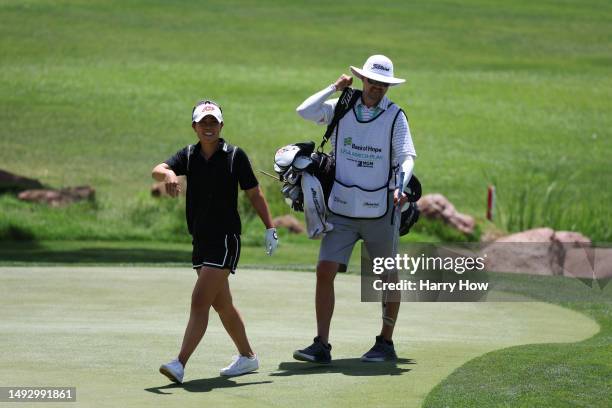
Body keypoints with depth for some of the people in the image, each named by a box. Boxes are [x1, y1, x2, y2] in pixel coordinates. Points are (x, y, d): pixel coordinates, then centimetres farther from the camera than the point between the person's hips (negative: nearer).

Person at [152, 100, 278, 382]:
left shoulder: (235, 155, -5)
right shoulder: (188, 156, 5)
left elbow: (254, 193, 2)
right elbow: (157, 171, -12)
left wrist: (270, 228, -2)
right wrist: (167, 173, -36)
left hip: (226, 240, -6)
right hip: (201, 240, 6)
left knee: (200, 302, -15)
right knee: (222, 304, 18)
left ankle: (180, 365, -20)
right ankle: (247, 357, 34)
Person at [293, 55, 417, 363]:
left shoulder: (394, 116, -2)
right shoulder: (341, 109, 3)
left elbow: (406, 156, -10)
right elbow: (305, 111, -11)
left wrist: (401, 187, -28)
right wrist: (336, 88, -6)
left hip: (380, 211, -1)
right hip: (341, 209, 1)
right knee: (325, 271, -9)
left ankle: (385, 343, 21)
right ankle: (321, 346, -7)